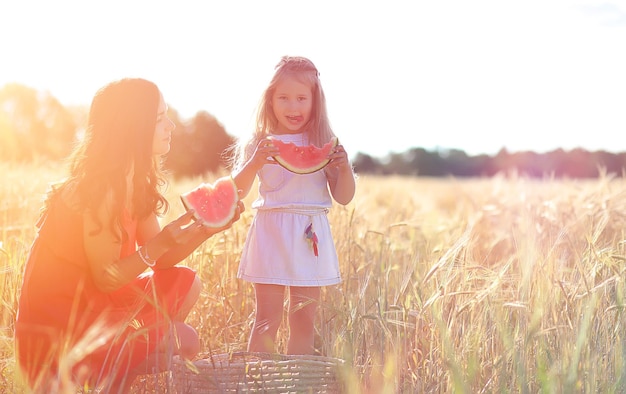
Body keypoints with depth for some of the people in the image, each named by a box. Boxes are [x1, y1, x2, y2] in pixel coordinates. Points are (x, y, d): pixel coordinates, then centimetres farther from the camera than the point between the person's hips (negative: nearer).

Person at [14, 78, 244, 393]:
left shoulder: (135, 183, 4)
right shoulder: (101, 190, -25)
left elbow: (160, 258, 5)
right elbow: (106, 279, -22)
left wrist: (206, 229, -9)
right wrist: (160, 243, -32)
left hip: (91, 303, 9)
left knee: (184, 283, 9)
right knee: (185, 342, -10)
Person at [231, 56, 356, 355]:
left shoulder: (324, 143, 4)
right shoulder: (260, 143, 2)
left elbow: (344, 197, 4)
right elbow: (237, 192, -7)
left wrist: (345, 167, -15)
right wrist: (255, 163, -23)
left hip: (310, 238, 1)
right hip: (270, 234, -1)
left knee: (304, 320, 7)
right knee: (267, 319, 1)